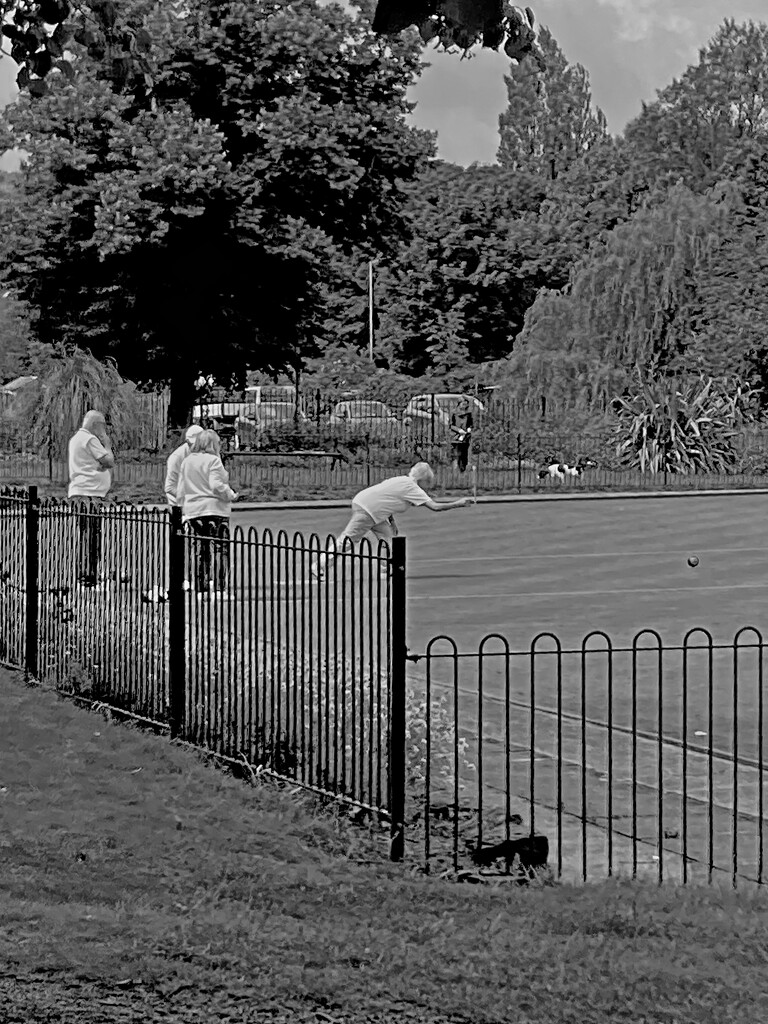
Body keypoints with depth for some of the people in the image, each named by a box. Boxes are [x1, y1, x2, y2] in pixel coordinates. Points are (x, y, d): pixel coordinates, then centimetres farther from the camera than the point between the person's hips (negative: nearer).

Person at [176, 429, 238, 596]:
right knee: (220, 550, -4)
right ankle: (219, 588, -11)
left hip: (193, 511, 6)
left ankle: (201, 589, 9)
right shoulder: (213, 460, -8)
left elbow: (180, 491, 12)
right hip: (215, 509, -6)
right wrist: (231, 495, -2)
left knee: (199, 551, 9)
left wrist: (184, 511, 20)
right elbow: (216, 486, -18)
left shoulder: (186, 462, 11)